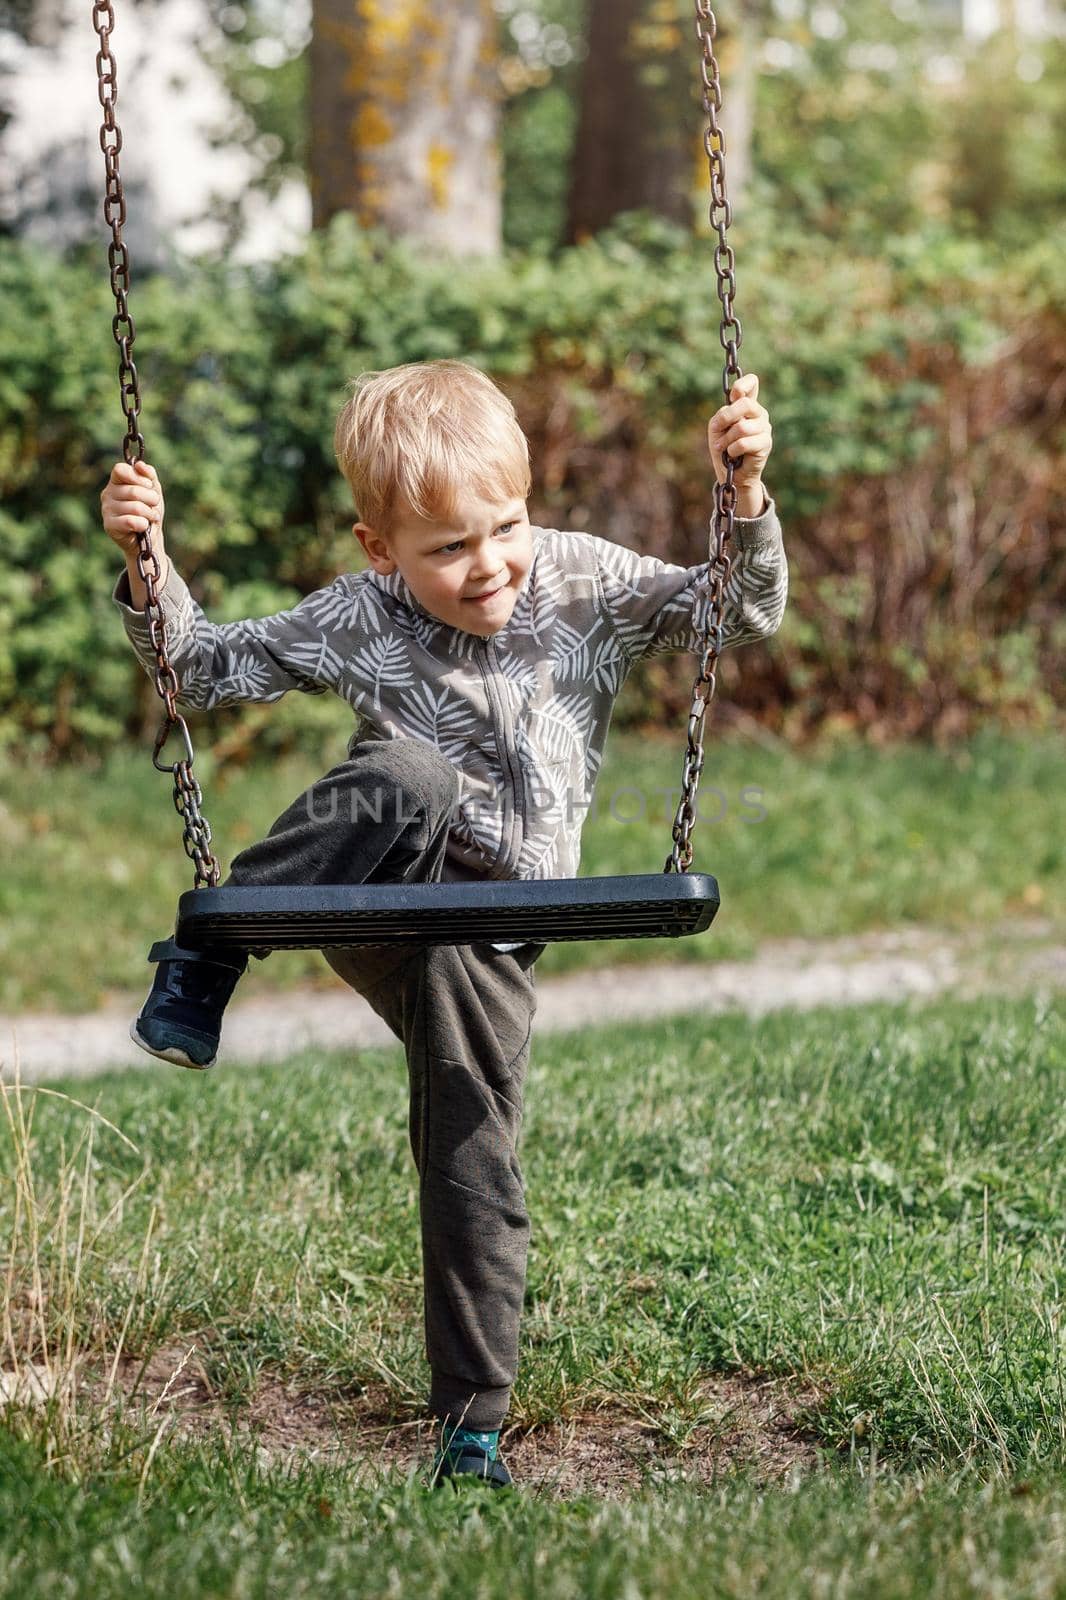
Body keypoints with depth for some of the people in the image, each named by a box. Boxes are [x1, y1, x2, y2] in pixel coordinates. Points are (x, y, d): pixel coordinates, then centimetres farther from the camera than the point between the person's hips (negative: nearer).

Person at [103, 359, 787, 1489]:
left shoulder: (586, 585, 1)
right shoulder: (357, 621, -2)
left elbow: (741, 615, 0)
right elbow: (203, 668, 5)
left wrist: (745, 495, -17)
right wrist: (147, 565, -12)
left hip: (489, 943, 2)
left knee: (474, 1180, -1)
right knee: (410, 781, -36)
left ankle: (472, 1425, 14)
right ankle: (206, 955, -24)